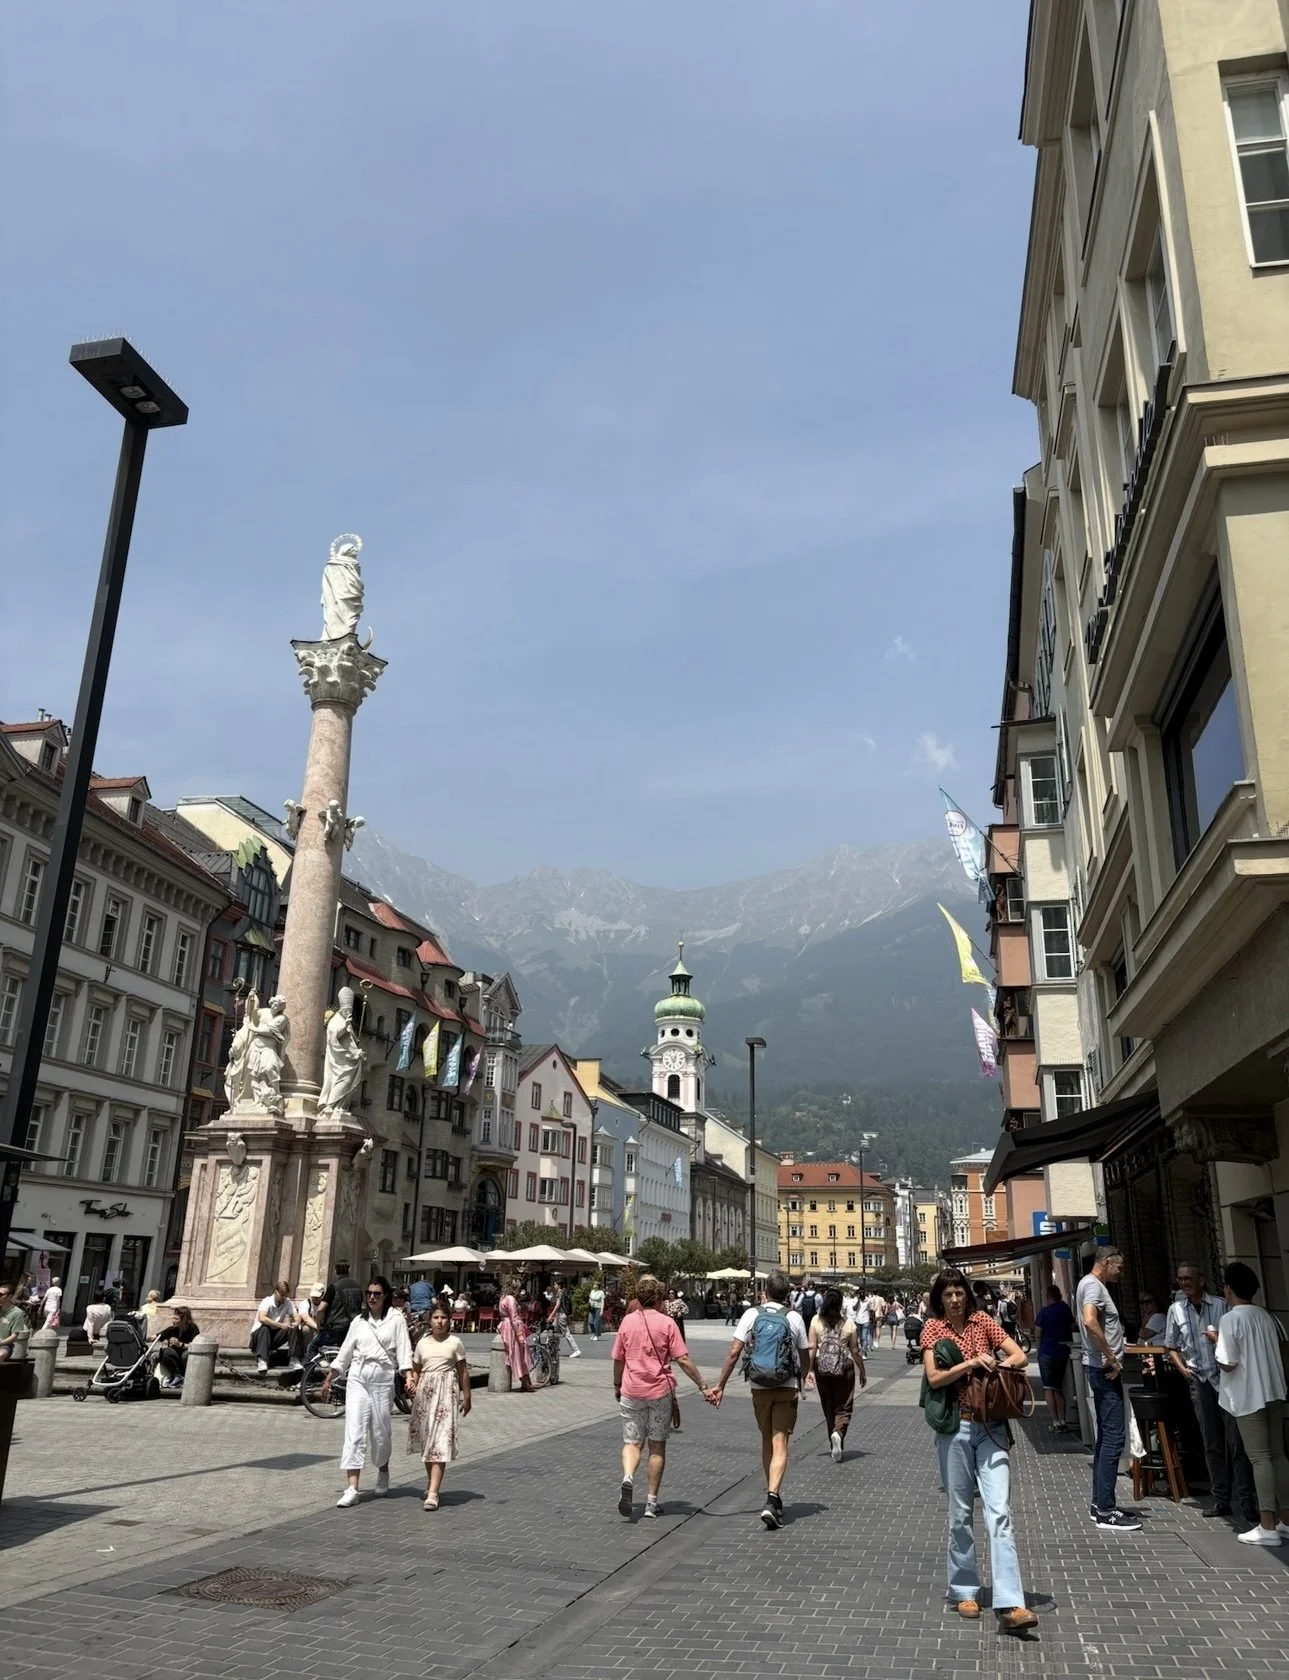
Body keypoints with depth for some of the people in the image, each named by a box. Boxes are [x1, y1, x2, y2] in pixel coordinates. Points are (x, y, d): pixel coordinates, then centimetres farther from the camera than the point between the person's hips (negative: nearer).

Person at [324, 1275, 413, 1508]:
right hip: (357, 1377, 2)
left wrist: (409, 1377, -19)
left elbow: (403, 1350, -6)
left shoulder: (396, 1319, 1)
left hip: (383, 1377, -2)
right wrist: (328, 1379, 15)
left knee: (381, 1430, 6)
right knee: (354, 1431, -6)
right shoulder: (358, 1321, 12)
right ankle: (351, 1489, -9)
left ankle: (383, 1472, 34)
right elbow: (345, 1352, 17)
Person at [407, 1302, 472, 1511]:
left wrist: (466, 1397, 3)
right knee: (425, 1438, 11)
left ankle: (433, 1493, -16)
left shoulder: (455, 1343, 0)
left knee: (440, 1440, -11)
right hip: (425, 1392, 4)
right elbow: (416, 1369, 13)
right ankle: (431, 1482, 31)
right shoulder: (422, 1343, 8)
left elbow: (463, 1371, 4)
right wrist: (412, 1382, -8)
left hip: (447, 1392, -4)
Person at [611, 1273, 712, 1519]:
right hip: (660, 1392, -1)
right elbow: (683, 1360, -11)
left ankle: (628, 1478, -18)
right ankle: (651, 1501, 13)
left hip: (632, 1391, 1)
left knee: (632, 1443, 10)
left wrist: (617, 1385, 22)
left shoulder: (627, 1321, 0)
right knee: (657, 1447, 11)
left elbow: (618, 1359, 7)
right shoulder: (666, 1322, -7)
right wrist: (703, 1387, -6)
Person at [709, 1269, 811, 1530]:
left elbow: (734, 1353, -8)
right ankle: (772, 1500, -18)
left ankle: (773, 1496, 27)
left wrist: (720, 1386, -3)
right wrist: (803, 1377, 27)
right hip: (787, 1388, -2)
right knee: (780, 1445, -3)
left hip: (759, 1388, 2)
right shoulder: (794, 1318, -4)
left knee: (767, 1441, 18)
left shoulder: (751, 1315, -3)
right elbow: (805, 1357, 5)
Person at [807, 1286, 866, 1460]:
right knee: (843, 1407, 6)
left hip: (822, 1367, 2)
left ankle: (834, 1443, 25)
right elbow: (855, 1351, -3)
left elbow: (812, 1348, -7)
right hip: (844, 1368, -2)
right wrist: (863, 1372, 9)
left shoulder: (816, 1321, -4)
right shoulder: (849, 1323, -6)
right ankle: (838, 1433, -20)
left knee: (828, 1407, 16)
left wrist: (810, 1370, -2)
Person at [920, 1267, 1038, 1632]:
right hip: (956, 1428, 0)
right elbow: (934, 1378, -10)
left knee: (999, 1513, -8)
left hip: (991, 1427, 1)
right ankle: (965, 1591, 24)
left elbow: (1020, 1357, 1)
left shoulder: (983, 1321, 4)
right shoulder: (933, 1327, 0)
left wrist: (993, 1366, -15)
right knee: (960, 1513, 9)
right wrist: (971, 1363, -20)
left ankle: (1010, 1605, -11)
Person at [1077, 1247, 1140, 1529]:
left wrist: (1111, 1359, 13)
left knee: (1106, 1436, 14)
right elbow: (1090, 1321, -30)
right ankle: (1105, 1510, -7)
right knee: (1113, 1437, -9)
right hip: (1103, 1369, -11)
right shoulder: (1093, 1285, -14)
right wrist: (1111, 1358, -22)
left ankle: (1100, 1504, 19)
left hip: (1102, 1368, 11)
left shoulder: (1090, 1285, 19)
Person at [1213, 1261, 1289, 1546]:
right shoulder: (1266, 1315, 9)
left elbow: (1228, 1364, -16)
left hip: (1248, 1397, -7)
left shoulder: (1230, 1319, -13)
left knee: (1260, 1458, -6)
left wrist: (1216, 1343, 0)